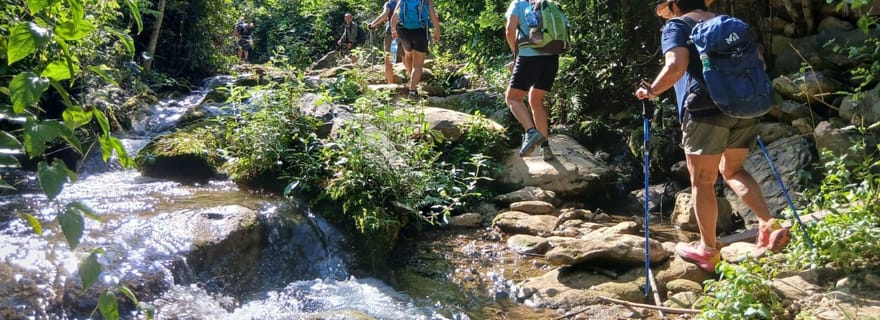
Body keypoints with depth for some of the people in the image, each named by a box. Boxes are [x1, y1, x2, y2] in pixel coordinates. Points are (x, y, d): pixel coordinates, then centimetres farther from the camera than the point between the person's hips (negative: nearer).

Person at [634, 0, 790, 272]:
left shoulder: (677, 25, 4)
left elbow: (676, 66, -14)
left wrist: (651, 91, -1)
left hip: (706, 110, -6)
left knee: (702, 182, 7)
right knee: (732, 170, 24)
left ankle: (708, 250, 17)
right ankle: (769, 226, 9)